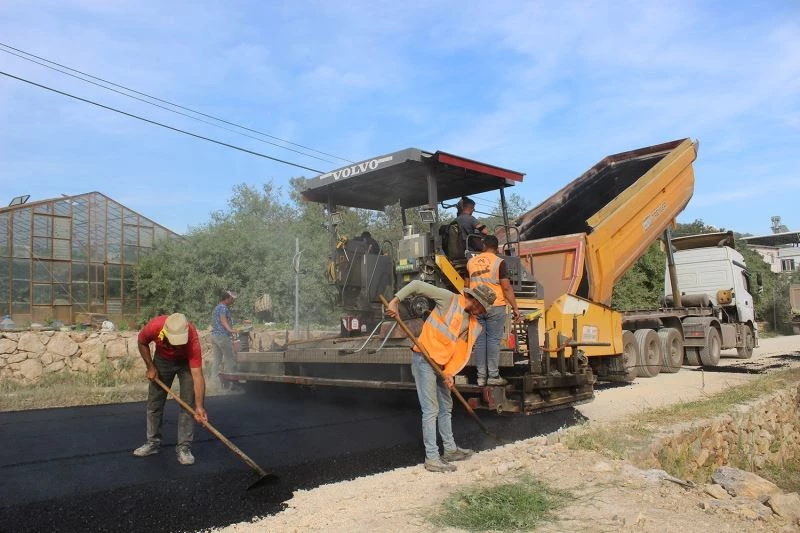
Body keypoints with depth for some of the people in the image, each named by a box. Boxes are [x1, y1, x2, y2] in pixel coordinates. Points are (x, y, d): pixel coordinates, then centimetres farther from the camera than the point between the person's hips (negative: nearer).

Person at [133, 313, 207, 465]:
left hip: (187, 362, -3)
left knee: (188, 404, -9)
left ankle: (184, 447, -1)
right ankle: (153, 442, 23)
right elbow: (142, 343, -9)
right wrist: (150, 367, -13)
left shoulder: (192, 339, -41)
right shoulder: (154, 326, -36)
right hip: (162, 359, 3)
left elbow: (197, 375, -40)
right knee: (154, 402, 8)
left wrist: (199, 407, -45)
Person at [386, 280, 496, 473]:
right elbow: (417, 285, -10)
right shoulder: (449, 299, -10)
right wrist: (396, 300, -20)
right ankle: (432, 459, -1)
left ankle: (450, 450, 33)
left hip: (441, 364, 8)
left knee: (446, 408, 18)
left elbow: (462, 352, 2)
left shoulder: (475, 326, 9)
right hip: (424, 360, -8)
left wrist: (450, 373, -13)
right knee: (431, 410, -7)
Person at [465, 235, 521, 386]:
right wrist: (515, 307, -4)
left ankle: (481, 377, 8)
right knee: (493, 340, 0)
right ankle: (493, 376, 0)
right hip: (495, 306, -4)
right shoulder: (499, 262, -4)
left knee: (479, 341, 6)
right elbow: (506, 287, -9)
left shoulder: (471, 262, 9)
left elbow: (466, 285, 15)